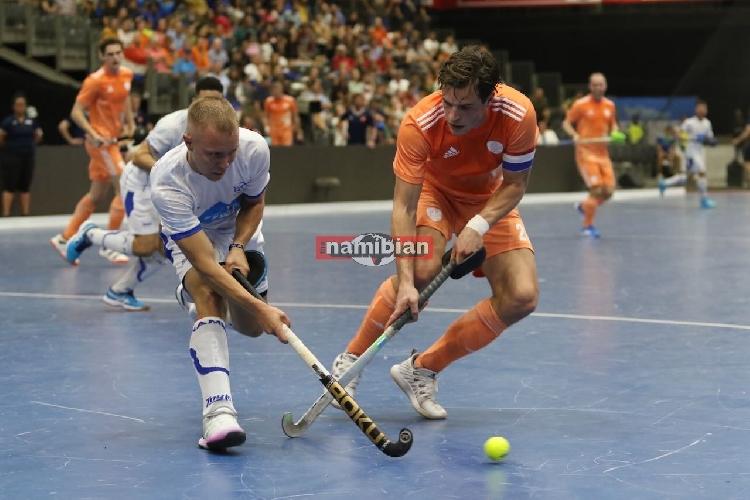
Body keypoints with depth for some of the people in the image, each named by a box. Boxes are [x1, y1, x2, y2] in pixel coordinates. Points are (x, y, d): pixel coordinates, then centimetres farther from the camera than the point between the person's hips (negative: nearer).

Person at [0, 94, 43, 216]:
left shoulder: (31, 121, 8)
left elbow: (37, 138, 16)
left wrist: (39, 136, -2)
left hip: (28, 157, 5)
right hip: (12, 158, -5)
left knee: (25, 187, 10)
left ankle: (26, 213, 15)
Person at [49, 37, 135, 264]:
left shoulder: (126, 75, 5)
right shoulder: (95, 80, -16)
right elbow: (76, 112, -16)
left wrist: (130, 121, 15)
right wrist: (93, 134, -28)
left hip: (112, 141, 8)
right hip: (100, 141, -8)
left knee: (96, 195, 13)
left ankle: (64, 238, 22)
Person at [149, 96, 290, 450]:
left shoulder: (254, 148, -32)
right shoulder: (166, 182, -41)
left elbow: (253, 203, -7)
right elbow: (204, 263, -43)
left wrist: (238, 247, -25)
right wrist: (258, 307, -50)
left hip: (238, 230, 4)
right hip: (186, 237, -4)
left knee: (251, 327, 4)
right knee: (209, 296, -33)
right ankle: (218, 410, -43)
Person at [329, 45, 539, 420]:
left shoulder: (519, 115, -31)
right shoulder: (420, 123, -34)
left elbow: (514, 184, -15)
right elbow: (403, 206, -33)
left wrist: (479, 225, -32)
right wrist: (405, 282, -42)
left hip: (491, 200, 2)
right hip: (434, 190, -2)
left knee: (522, 297, -16)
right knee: (423, 267, -32)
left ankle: (422, 370, -3)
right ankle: (350, 360, -11)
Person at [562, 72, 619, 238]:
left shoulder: (609, 105, 8)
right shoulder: (581, 105, -6)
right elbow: (567, 123, 0)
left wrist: (615, 133, -2)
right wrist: (574, 134, -19)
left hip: (603, 153, 5)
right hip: (586, 152, -5)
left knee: (608, 191, -2)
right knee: (596, 188, -16)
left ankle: (584, 206, 28)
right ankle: (587, 226, 1)